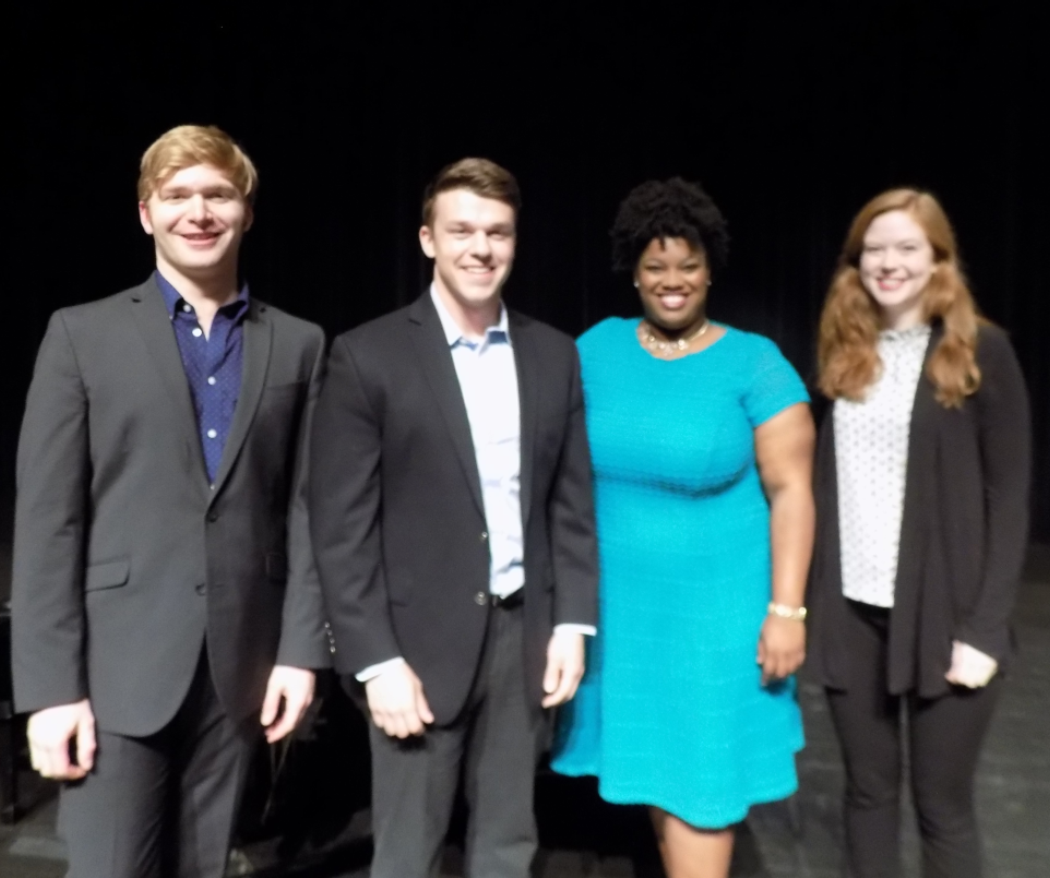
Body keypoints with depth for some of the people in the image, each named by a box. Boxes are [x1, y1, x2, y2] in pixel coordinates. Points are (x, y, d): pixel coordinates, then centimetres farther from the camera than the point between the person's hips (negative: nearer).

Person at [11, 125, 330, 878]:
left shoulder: (298, 344, 6)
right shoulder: (83, 334, 1)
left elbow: (306, 508, 4)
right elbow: (46, 520, -3)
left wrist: (301, 647, -1)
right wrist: (51, 685, -7)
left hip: (238, 665, 2)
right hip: (119, 665, -2)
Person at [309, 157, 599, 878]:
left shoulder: (554, 354, 5)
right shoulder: (369, 356, -7)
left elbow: (573, 501, 8)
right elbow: (341, 525, -9)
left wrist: (572, 623, 2)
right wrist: (376, 659, -12)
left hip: (523, 633, 4)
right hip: (420, 640, -3)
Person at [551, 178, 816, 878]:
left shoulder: (754, 361, -9)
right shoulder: (598, 348, 0)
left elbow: (790, 490, -10)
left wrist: (786, 609, -14)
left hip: (714, 606, -4)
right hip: (619, 601, 4)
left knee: (700, 774, 5)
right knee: (652, 760, 18)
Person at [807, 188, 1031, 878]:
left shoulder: (980, 351, -4)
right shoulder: (846, 353, 8)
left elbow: (1009, 496, -6)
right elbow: (830, 483, 8)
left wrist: (986, 628, -12)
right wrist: (812, 598, 3)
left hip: (942, 613, -3)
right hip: (853, 611, 4)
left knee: (942, 802, 9)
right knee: (868, 789, 15)